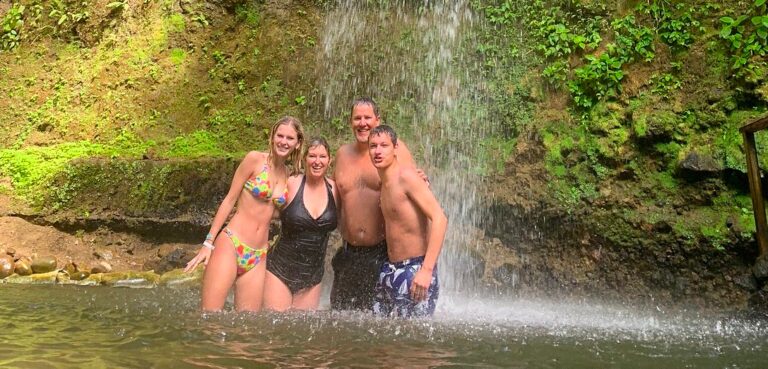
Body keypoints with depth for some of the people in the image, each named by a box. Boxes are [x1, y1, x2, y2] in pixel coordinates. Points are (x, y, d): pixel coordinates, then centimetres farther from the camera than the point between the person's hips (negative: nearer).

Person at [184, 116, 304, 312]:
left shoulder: (290, 175, 10)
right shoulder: (255, 159, -3)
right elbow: (229, 200, -2)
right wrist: (208, 243, -4)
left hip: (258, 257, 5)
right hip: (230, 244, -4)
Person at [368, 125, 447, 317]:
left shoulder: (406, 176, -14)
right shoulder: (385, 184, 12)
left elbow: (439, 218, -22)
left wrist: (427, 269, -28)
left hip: (415, 270, -8)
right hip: (390, 270, 8)